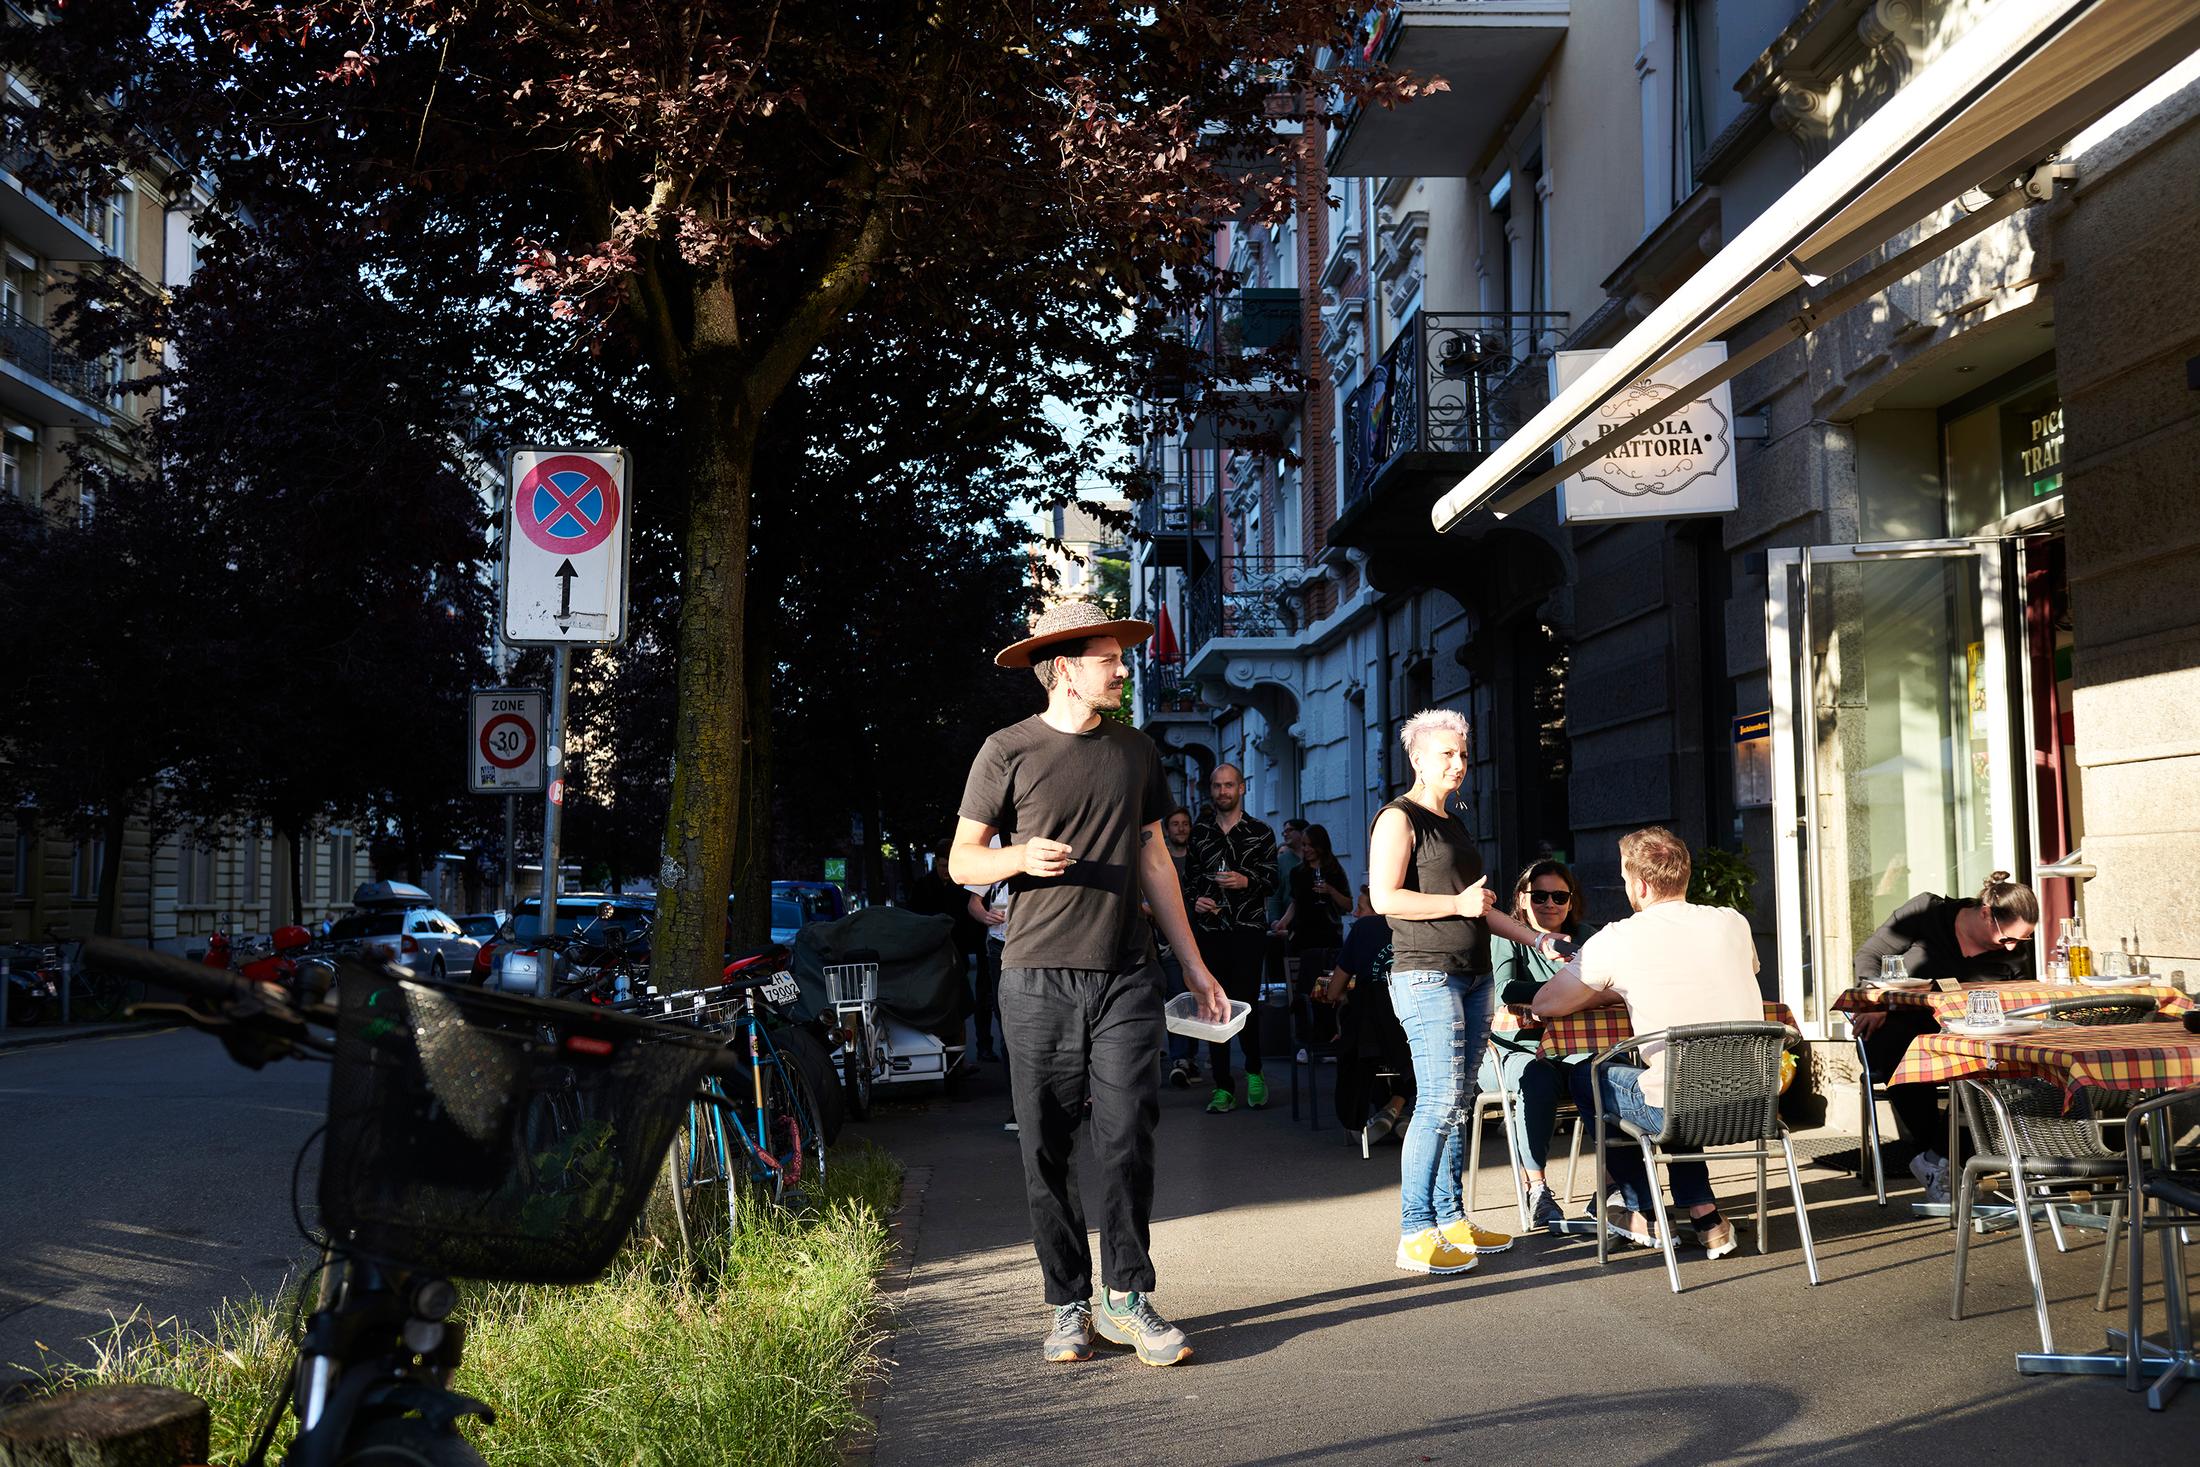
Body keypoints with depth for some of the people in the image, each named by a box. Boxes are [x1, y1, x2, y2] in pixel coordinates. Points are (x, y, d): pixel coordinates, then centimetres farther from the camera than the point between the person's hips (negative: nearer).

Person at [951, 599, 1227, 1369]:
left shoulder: (1136, 751, 13)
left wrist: (1194, 963, 16)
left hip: (1125, 975, 2)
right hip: (1038, 979, -2)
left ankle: (1126, 1298, 9)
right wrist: (1021, 857, -18)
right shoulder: (1008, 751, 0)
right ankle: (1069, 1304, 14)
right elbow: (962, 861, 4)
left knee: (1127, 1140, -3)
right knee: (1047, 1152, 2)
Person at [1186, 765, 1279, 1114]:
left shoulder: (1260, 832, 8)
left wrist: (1246, 881, -14)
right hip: (1210, 929, 3)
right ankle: (1223, 1088, 5)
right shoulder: (1199, 832, 15)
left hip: (1248, 929, -2)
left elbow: (1272, 880, 4)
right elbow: (1189, 876, 17)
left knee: (1245, 1002, -8)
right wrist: (1194, 900, -2)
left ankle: (1254, 1072, 16)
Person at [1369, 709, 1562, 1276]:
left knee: (1458, 1102, 9)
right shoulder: (1400, 818, -6)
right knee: (1440, 1101, -13)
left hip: (1472, 975, 9)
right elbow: (1384, 897, -16)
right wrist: (1457, 903, -15)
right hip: (1427, 975, -9)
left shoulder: (1453, 823, 21)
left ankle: (1450, 1219, 16)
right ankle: (1416, 1235, -9)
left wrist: (1536, 938, 22)